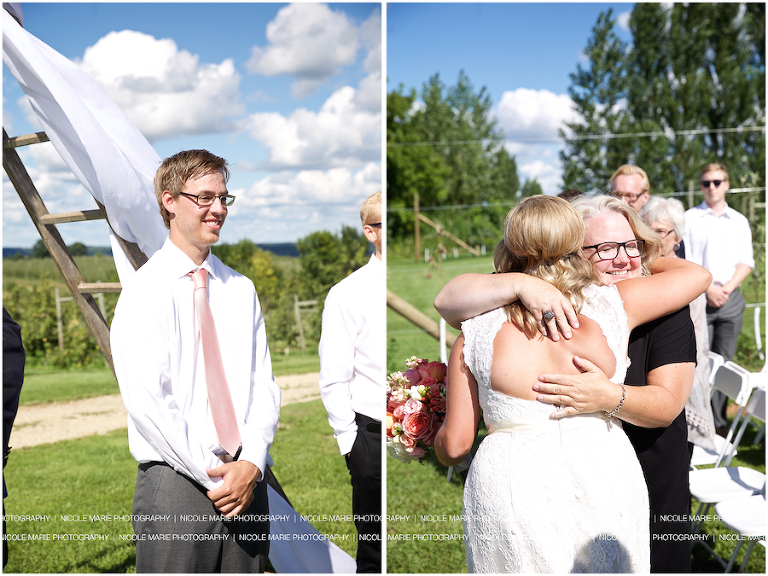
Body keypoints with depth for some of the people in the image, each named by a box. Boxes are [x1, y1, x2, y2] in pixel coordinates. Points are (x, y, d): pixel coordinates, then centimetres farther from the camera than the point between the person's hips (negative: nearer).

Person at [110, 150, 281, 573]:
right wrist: (214, 474, -14)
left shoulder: (241, 289, 10)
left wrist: (251, 464, -8)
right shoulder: (144, 291, -5)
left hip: (246, 480, 4)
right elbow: (146, 402, -13)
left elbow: (264, 384, 7)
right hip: (177, 482, -4)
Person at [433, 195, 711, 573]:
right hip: (607, 484, 1)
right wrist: (650, 256, 31)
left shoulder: (476, 332, -3)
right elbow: (698, 275, 12)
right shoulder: (610, 305, -4)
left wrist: (437, 446, 23)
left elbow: (454, 444, 0)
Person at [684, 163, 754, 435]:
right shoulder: (690, 218, 4)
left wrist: (726, 289, -8)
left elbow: (746, 262, 7)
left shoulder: (739, 221, 12)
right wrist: (707, 289, -11)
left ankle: (719, 421, 11)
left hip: (730, 298, 3)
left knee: (724, 361, 4)